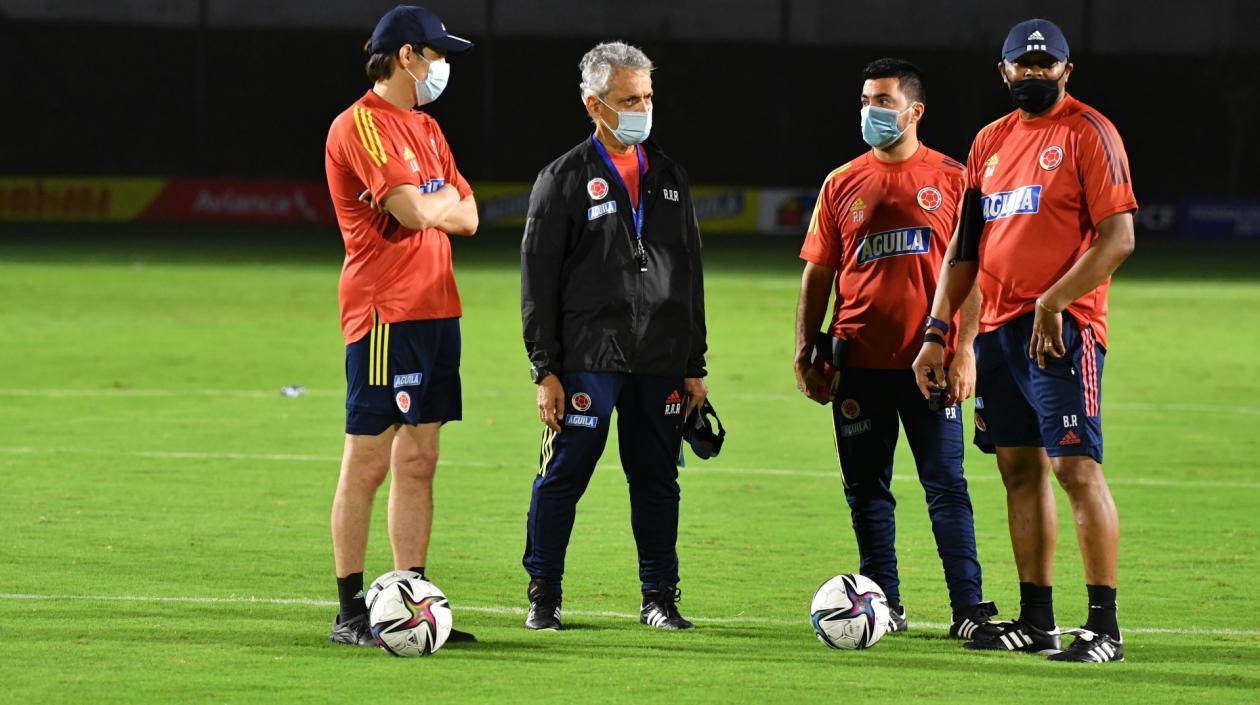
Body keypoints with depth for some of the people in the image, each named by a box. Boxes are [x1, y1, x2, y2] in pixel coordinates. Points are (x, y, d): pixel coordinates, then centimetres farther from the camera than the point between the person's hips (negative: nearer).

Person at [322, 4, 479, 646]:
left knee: (418, 460, 9)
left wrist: (430, 203, -3)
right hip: (385, 311, -9)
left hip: (435, 306, 9)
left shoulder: (426, 130, 20)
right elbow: (415, 212, -18)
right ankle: (350, 612, -4)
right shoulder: (361, 125, -10)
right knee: (367, 462, -6)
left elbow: (467, 216, 16)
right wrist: (443, 199, 2)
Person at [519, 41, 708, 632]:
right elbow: (537, 279, -2)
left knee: (656, 479, 6)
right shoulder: (563, 180, 0)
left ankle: (659, 597, 14)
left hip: (661, 361, 4)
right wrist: (545, 368, -7)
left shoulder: (670, 178, 14)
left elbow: (690, 273, 18)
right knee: (563, 475, -3)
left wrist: (695, 364, 13)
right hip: (587, 357, -4)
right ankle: (543, 595, 8)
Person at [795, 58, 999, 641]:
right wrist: (806, 350, 4)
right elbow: (818, 274, 12)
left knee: (946, 484, -5)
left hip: (930, 359, -3)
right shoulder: (842, 184, 10)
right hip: (860, 363, 3)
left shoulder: (950, 179, 3)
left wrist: (964, 348, -7)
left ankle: (968, 608, -6)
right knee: (866, 489, 5)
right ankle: (884, 603, 14)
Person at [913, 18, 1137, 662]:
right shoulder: (991, 141, 16)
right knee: (1020, 469, 10)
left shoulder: (1089, 134, -6)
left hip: (1061, 329, -8)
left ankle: (1105, 627, -12)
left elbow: (1117, 239, -13)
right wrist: (936, 334, 14)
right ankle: (1036, 619, 17)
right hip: (998, 327, 8)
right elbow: (964, 247, 20)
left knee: (1076, 465, -12)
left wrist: (1052, 304, -19)